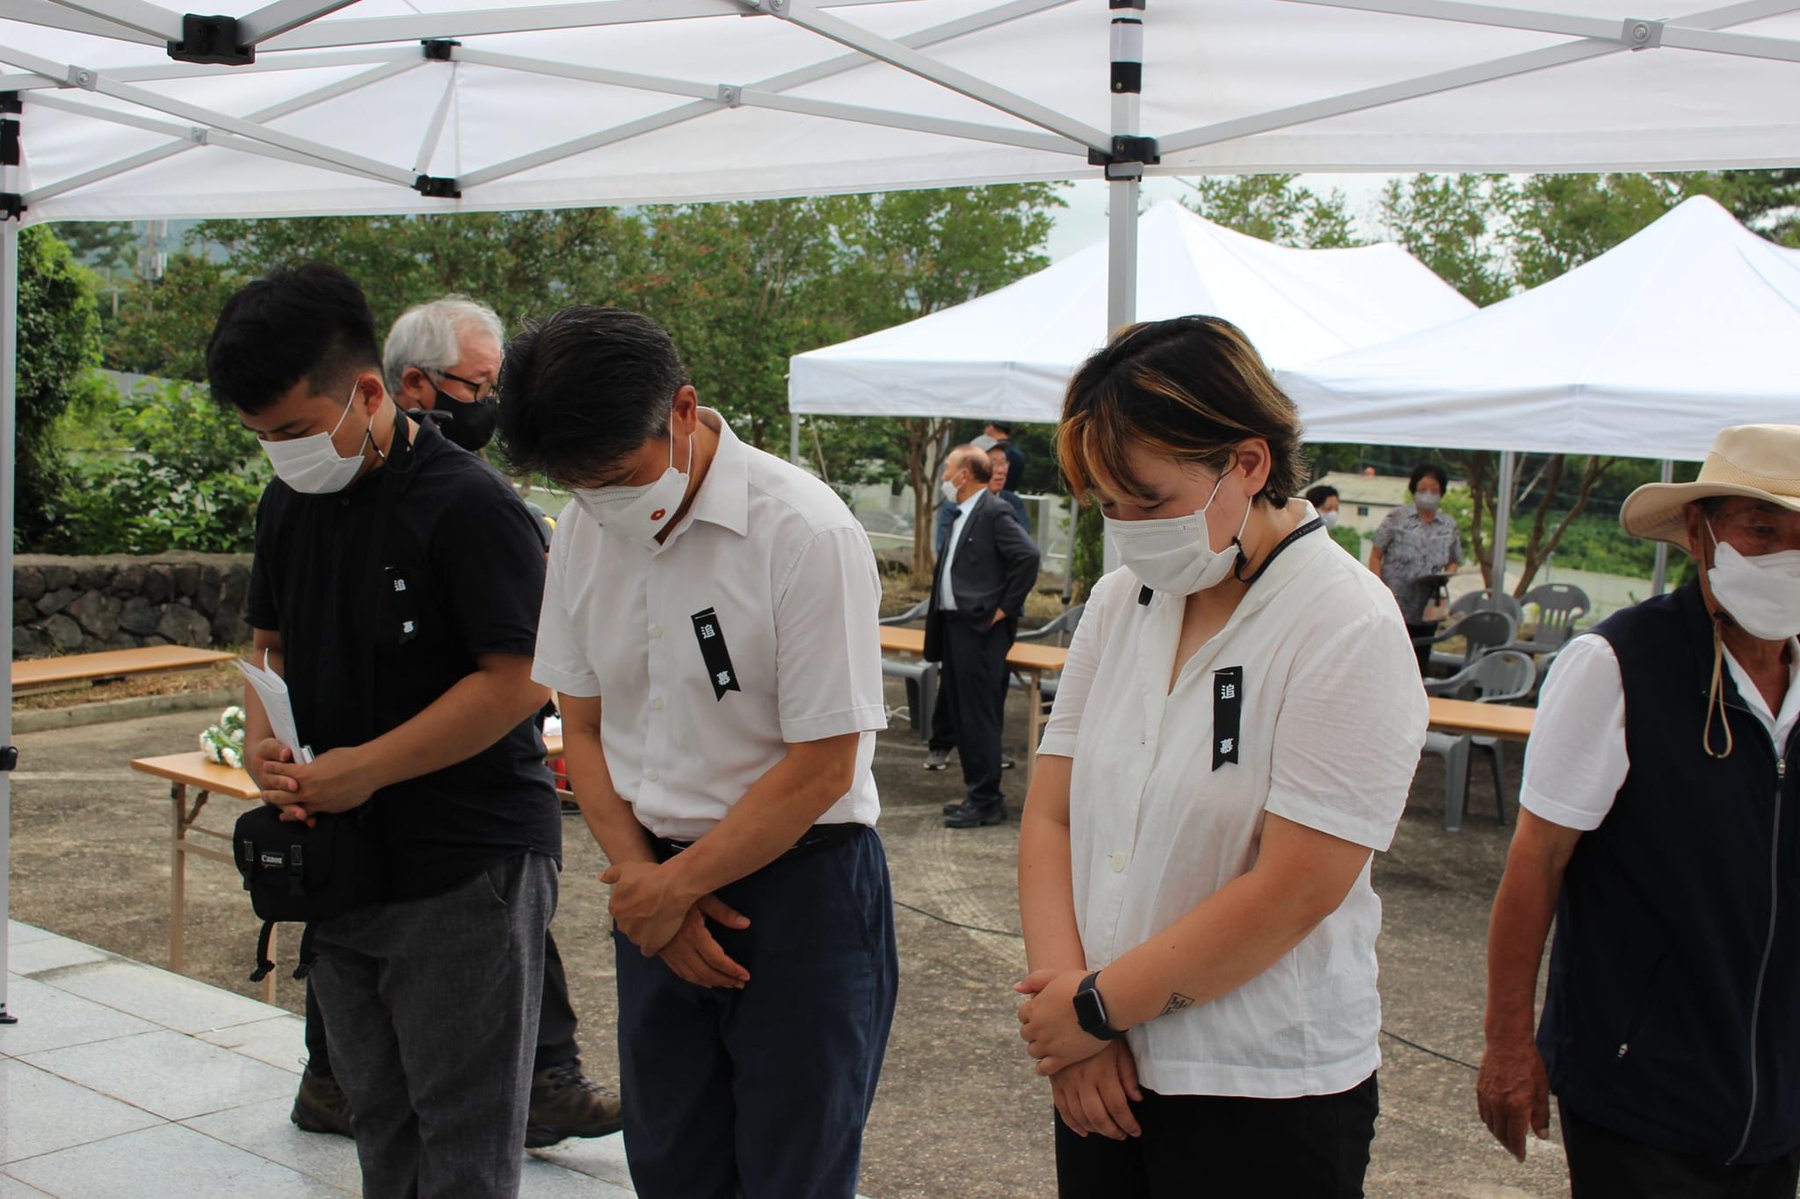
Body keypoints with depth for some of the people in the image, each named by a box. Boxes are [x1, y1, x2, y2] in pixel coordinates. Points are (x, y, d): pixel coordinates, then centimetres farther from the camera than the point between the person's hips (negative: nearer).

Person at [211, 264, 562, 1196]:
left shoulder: (467, 504, -17)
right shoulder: (289, 504, 9)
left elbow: (520, 678, -20)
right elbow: (270, 643, 19)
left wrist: (367, 767, -19)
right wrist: (261, 742, -3)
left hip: (467, 872, -8)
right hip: (341, 864, 8)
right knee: (381, 1122, 19)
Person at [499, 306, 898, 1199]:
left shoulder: (806, 533, -18)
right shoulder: (584, 531, 2)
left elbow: (821, 768, -16)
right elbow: (583, 728, 10)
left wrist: (673, 887, -9)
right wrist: (637, 873, -4)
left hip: (797, 887, -5)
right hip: (658, 893, 6)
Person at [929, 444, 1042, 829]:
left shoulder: (994, 513, -13)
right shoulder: (962, 515, 17)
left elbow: (1028, 556, -22)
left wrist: (1005, 608, -17)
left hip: (981, 628, -10)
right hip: (955, 625, 10)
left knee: (979, 716, -6)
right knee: (962, 715, 12)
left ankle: (986, 801, 0)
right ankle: (978, 794, 20)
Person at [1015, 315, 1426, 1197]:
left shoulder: (1347, 629, -15)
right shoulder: (1120, 601, 4)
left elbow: (1293, 891, -19)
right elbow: (1050, 816, 4)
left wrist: (1099, 1005, -13)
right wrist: (1065, 989, -10)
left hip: (1264, 1097, -5)